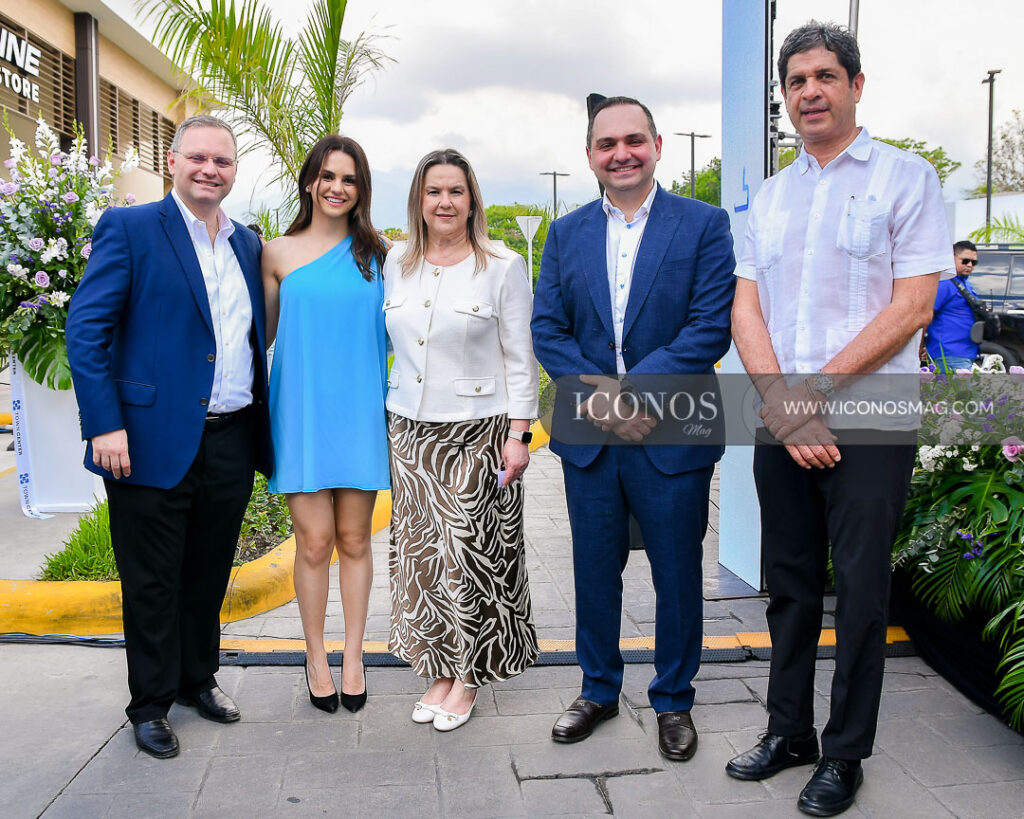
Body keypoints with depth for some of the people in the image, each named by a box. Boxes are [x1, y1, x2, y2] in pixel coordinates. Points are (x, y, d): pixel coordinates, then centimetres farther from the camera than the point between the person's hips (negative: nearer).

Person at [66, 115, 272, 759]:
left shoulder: (248, 243, 12)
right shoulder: (129, 229, -4)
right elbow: (86, 329, -9)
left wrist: (261, 429, 11)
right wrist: (105, 426, -16)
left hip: (231, 441, 5)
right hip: (154, 440, -5)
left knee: (209, 573, 17)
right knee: (152, 582, 8)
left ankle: (198, 678, 36)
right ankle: (151, 703, 25)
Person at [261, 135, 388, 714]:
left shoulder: (374, 253, 7)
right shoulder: (279, 253, 4)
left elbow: (390, 330, 13)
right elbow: (264, 334, 11)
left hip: (360, 413, 1)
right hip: (302, 413, -1)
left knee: (354, 539, 8)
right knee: (314, 542, 1)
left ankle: (353, 657, 23)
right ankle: (317, 656, 20)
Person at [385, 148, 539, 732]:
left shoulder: (503, 266, -4)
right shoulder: (398, 262, 9)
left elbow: (521, 358, -5)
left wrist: (519, 434, -10)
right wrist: (392, 414, 14)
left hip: (478, 432, -4)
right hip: (411, 432, 5)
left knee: (469, 552, 1)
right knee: (421, 552, 8)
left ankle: (469, 675, 19)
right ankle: (440, 669, 23)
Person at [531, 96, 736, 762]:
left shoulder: (705, 225, -3)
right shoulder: (567, 234, 8)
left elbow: (712, 328, -12)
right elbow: (548, 330, 3)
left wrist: (630, 387, -20)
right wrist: (600, 395, -13)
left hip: (672, 438, -3)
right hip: (589, 439, 3)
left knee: (677, 577, 10)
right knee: (595, 574, 15)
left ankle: (673, 701, 31)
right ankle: (599, 691, 35)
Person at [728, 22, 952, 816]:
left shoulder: (906, 177, 1)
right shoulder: (771, 196, 14)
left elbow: (913, 307, -8)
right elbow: (746, 310, 6)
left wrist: (816, 387, -13)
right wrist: (782, 406, -8)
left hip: (868, 424, -4)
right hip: (781, 425, 4)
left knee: (860, 590, 3)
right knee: (790, 583, 12)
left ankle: (845, 755, 19)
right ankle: (788, 730, 28)